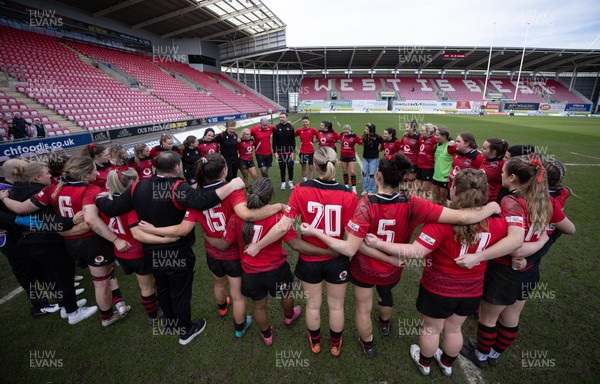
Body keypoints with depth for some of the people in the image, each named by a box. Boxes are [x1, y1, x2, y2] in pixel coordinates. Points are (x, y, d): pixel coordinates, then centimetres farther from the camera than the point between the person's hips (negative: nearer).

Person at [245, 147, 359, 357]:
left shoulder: (301, 190, -20)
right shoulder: (348, 195, -21)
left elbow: (282, 227, -21)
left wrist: (257, 246, -9)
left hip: (309, 259, 1)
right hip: (337, 260, 0)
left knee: (313, 304, 25)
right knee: (336, 306, 24)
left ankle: (315, 342, 50)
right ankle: (335, 345, 48)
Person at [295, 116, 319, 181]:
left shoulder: (312, 130, -6)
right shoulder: (299, 130, -3)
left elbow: (319, 136, 4)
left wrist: (314, 140, -5)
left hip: (311, 151, -1)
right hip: (302, 151, 2)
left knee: (311, 168, 3)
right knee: (303, 167, 11)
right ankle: (305, 181, 23)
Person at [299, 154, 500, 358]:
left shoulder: (367, 205, -34)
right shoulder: (412, 204, -27)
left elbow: (349, 249, -34)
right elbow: (462, 217, -29)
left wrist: (315, 232, -27)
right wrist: (491, 208, -9)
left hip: (364, 269, -3)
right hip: (392, 271, 4)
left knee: (363, 309, 25)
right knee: (386, 292, 39)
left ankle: (368, 345, 52)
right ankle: (385, 324, 69)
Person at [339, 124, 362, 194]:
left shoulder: (354, 136, -15)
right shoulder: (342, 135, -4)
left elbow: (362, 143, -14)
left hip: (351, 156, -3)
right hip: (343, 156, 4)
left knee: (352, 172, -5)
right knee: (344, 171, 13)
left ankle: (354, 188, 5)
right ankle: (346, 186, 28)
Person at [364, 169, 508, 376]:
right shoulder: (495, 223, -17)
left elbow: (416, 252, -35)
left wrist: (379, 244, -29)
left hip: (439, 287, -4)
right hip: (472, 290, 4)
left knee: (431, 329, 23)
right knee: (454, 329, 29)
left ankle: (424, 363, 49)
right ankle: (447, 364, 54)